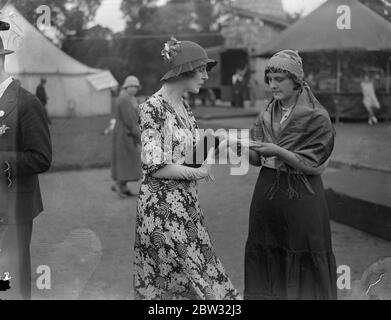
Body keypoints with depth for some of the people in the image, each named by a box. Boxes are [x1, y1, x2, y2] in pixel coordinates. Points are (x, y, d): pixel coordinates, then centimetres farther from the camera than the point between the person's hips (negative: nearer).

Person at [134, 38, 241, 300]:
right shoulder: (153, 108, -14)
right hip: (163, 206, -8)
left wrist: (206, 158, -1)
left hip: (188, 204, 8)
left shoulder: (184, 107, 11)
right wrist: (199, 172, -9)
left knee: (198, 275, 10)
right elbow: (155, 167, -18)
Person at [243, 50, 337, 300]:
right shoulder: (268, 115, 9)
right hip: (267, 193, 5)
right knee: (266, 260, 9)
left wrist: (277, 151, -23)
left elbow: (311, 164, -12)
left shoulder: (317, 117, -7)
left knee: (302, 265, 1)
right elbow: (258, 158, 8)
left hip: (301, 199, -5)